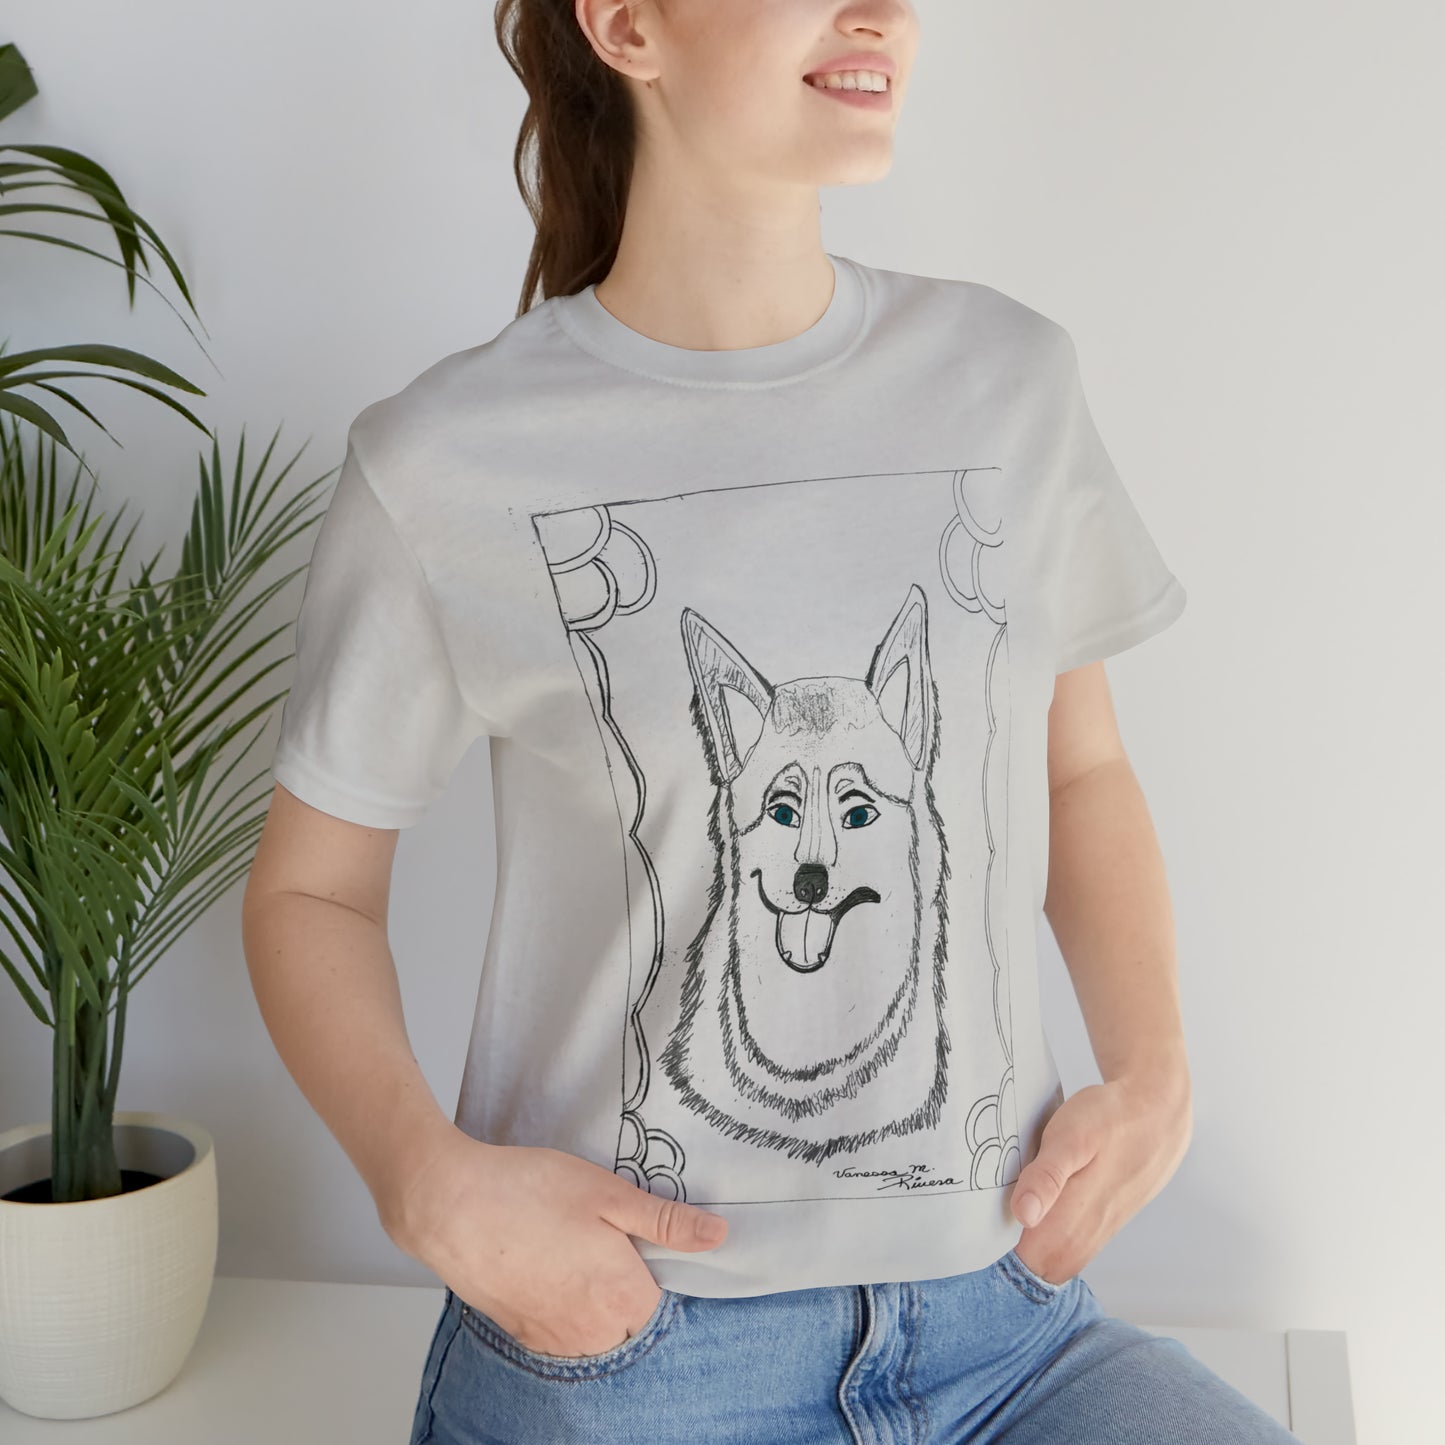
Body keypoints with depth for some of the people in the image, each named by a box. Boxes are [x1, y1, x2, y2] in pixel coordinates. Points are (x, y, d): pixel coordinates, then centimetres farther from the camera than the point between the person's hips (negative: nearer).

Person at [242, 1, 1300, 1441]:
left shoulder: (1006, 377, 3)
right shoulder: (442, 460, -8)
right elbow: (311, 887, 2)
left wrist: (1152, 1074, -2)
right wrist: (430, 1184, -15)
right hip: (611, 1326, -3)